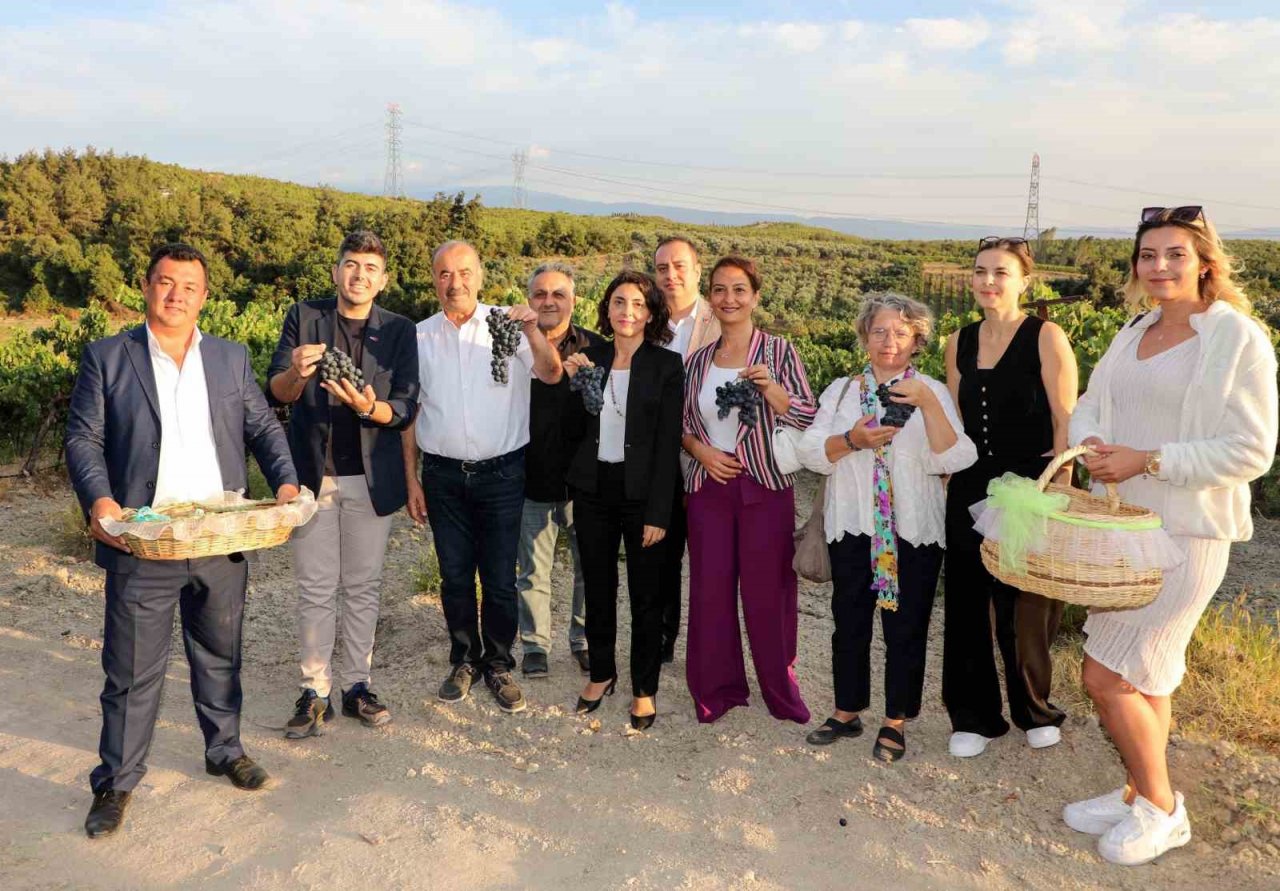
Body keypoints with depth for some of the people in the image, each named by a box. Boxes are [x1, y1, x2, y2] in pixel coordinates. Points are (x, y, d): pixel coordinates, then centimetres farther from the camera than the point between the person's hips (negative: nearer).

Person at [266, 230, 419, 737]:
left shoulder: (400, 332, 3)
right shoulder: (303, 318, 3)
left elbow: (406, 410, -4)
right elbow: (274, 393, -4)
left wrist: (369, 406, -26)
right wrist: (295, 373, -27)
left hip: (370, 479, 1)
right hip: (312, 473, 0)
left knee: (363, 587, 9)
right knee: (315, 589, 5)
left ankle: (356, 686, 20)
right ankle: (315, 692, 15)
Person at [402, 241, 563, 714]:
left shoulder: (507, 325, -2)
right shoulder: (419, 337, 5)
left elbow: (551, 374, -13)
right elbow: (410, 412, 8)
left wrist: (533, 329, -31)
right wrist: (411, 479, 5)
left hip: (501, 473, -2)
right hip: (444, 475, 2)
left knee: (500, 577, 6)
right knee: (454, 576, 11)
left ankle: (498, 665, 23)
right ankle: (463, 660, 29)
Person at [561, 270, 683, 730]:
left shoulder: (667, 365, -5)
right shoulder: (590, 358, 5)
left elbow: (668, 443, -8)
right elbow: (574, 431, 6)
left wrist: (658, 512, -12)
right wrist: (573, 383, -9)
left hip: (641, 492, -3)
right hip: (593, 489, 4)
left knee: (645, 594, 7)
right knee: (598, 588, 15)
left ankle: (644, 688, 23)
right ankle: (601, 674, 34)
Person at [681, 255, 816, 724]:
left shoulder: (778, 351, -2)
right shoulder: (698, 360, 8)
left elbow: (809, 419, -5)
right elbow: (682, 423, 16)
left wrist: (772, 391, -21)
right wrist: (700, 450, -4)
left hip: (765, 487, -3)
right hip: (708, 486, 3)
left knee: (768, 591, 3)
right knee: (710, 589, 6)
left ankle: (781, 690, 22)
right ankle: (717, 688, 24)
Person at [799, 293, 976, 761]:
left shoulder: (932, 392, 2)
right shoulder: (841, 390, 9)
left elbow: (952, 460, -11)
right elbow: (811, 451, 0)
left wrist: (928, 403, -21)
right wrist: (852, 439, -17)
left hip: (913, 530, -2)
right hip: (852, 526, 2)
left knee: (906, 627, 6)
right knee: (849, 623, 11)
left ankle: (895, 722, 22)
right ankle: (847, 712, 28)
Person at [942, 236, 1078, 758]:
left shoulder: (1046, 338, -7)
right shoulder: (960, 343, 7)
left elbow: (1066, 423, -9)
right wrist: (942, 480, 10)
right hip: (971, 489, 4)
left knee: (1026, 607, 7)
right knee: (966, 602, 8)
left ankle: (1034, 710, 31)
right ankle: (973, 716, 24)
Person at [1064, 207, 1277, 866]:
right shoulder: (1134, 335, 10)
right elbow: (1089, 405, 11)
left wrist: (1146, 460, -19)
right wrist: (1091, 444, -11)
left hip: (1186, 534, -7)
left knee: (1104, 677, -5)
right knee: (1146, 673, 17)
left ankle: (1161, 809, 17)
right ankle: (1141, 794, 33)